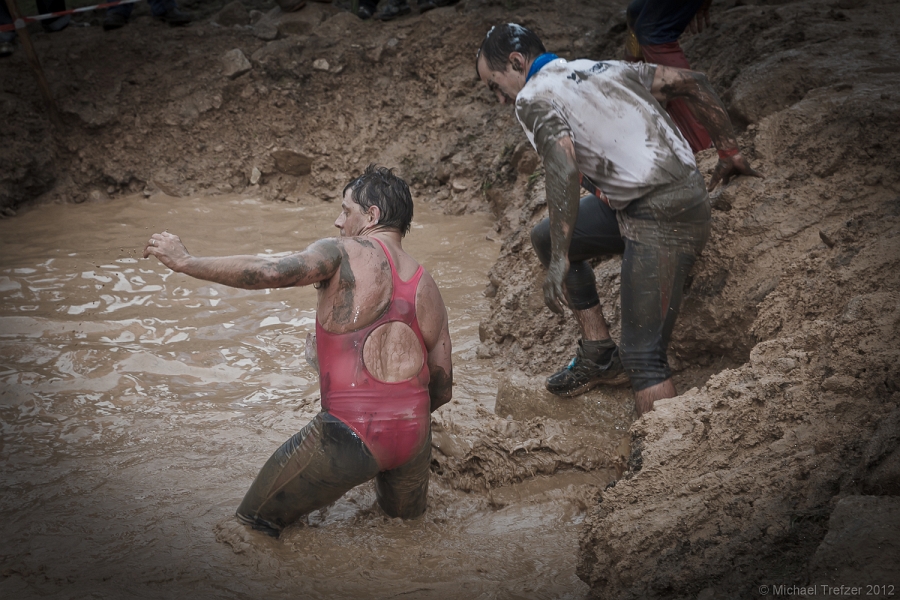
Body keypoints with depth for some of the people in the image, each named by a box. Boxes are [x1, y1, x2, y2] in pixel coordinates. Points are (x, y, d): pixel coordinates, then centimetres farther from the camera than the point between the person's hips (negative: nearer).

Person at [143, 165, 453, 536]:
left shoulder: (344, 253, -5)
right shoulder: (428, 289, 12)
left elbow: (270, 272, -23)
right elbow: (442, 389, 14)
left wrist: (185, 262, -13)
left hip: (350, 434, -7)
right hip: (413, 435, 7)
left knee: (251, 525, 9)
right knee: (406, 512, 40)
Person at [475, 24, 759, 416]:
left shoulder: (533, 98, -6)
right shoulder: (603, 69, 18)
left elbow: (563, 169, -23)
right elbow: (693, 84, 16)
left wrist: (560, 261, -21)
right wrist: (729, 152, 22)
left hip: (663, 221, -10)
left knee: (643, 355, -11)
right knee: (546, 238, 23)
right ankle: (600, 355, 29)